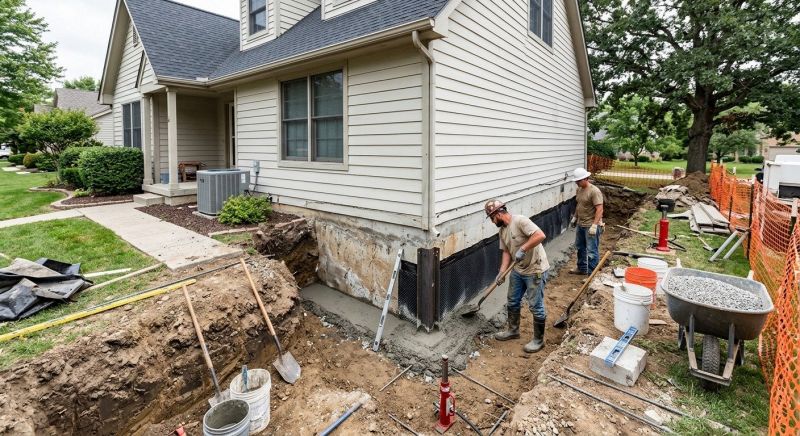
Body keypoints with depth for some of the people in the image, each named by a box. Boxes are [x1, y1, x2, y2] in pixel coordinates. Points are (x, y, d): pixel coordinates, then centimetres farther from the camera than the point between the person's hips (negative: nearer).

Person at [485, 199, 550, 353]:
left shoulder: (520, 221, -22)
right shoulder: (502, 230, 5)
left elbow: (540, 235, -32)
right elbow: (506, 252, 8)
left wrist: (522, 249, -30)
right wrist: (501, 273, -2)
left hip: (535, 270, -9)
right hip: (518, 270, 9)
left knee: (536, 306, 3)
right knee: (512, 302, 18)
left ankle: (538, 340, 19)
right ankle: (513, 331, 37)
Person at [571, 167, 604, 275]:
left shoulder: (594, 191, -19)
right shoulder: (579, 190, 8)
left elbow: (599, 209, -24)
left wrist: (594, 225, -29)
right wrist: (575, 217, 24)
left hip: (591, 226, -9)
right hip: (580, 225, 9)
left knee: (591, 251, -1)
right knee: (580, 247, 20)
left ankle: (591, 274, 8)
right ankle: (582, 268, 35)